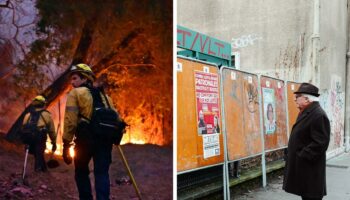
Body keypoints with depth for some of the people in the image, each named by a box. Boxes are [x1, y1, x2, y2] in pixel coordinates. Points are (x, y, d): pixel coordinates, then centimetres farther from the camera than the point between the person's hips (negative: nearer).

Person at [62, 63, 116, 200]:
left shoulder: (75, 93, 4)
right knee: (102, 173, 4)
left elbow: (70, 120, -6)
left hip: (86, 138, -4)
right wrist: (112, 137, 21)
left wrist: (66, 144, -4)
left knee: (81, 173, 15)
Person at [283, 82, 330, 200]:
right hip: (302, 165, 10)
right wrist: (293, 155, 14)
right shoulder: (306, 113, 12)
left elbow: (320, 143, -25)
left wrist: (302, 157, -21)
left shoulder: (319, 115, -20)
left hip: (309, 167, -10)